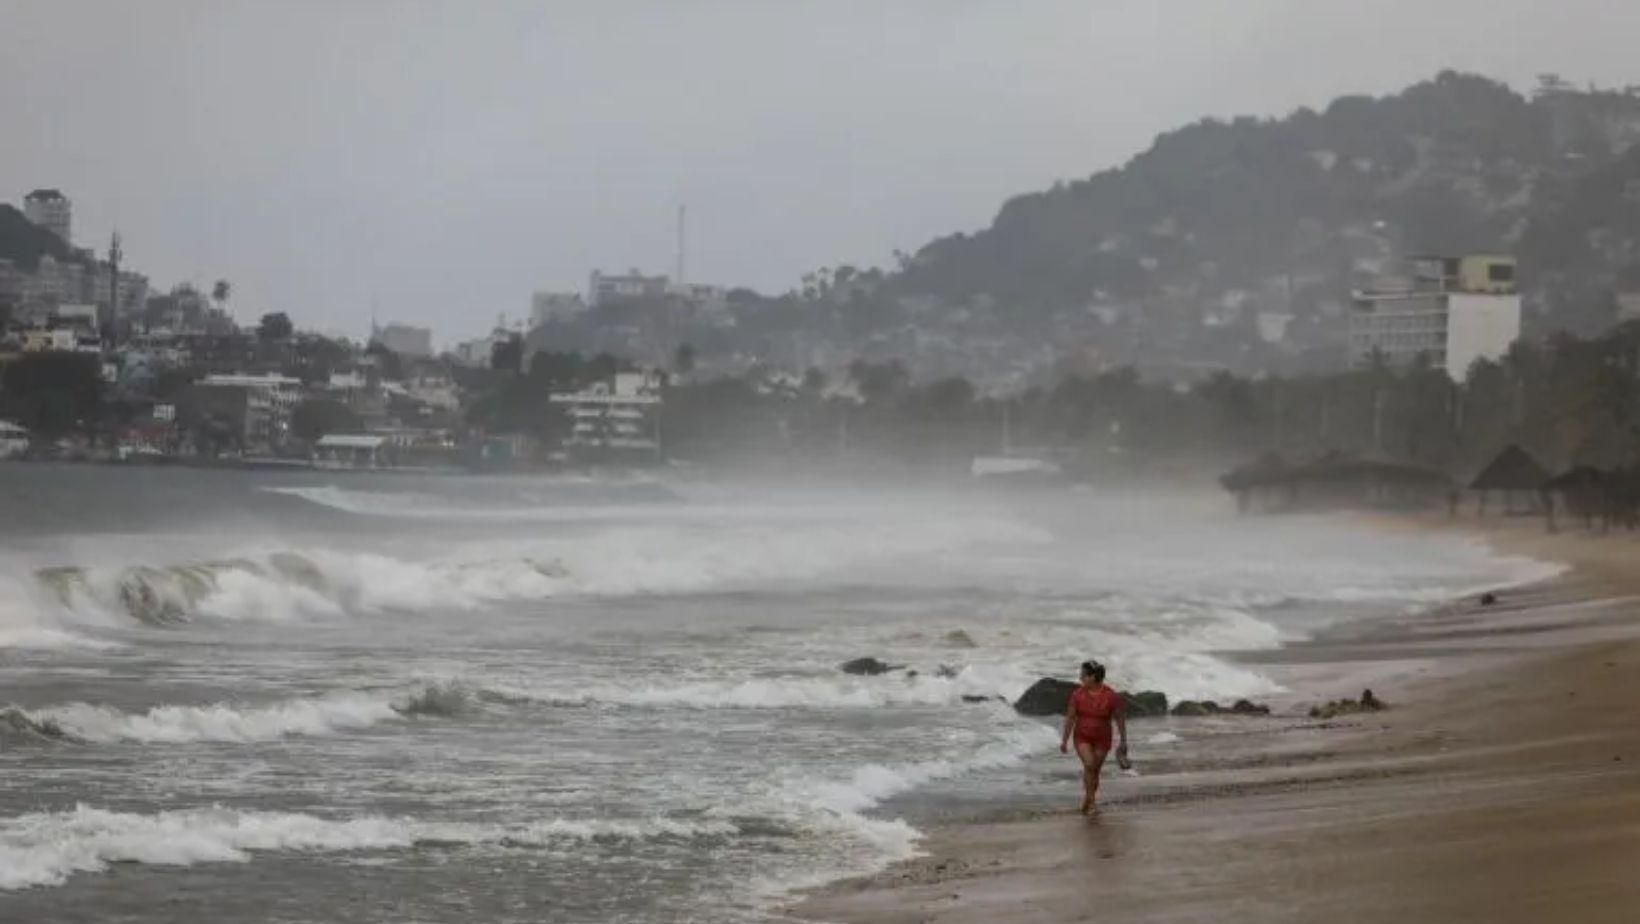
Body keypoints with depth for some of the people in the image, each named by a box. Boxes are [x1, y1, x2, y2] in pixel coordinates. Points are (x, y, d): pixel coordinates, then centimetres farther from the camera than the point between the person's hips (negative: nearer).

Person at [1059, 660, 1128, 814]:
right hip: (1082, 738, 0)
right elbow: (1070, 718, -3)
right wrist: (1064, 740, 0)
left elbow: (1120, 720, -5)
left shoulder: (1111, 696, -16)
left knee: (1095, 771, 7)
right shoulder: (1078, 694, -11)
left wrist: (1123, 742, -1)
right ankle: (1090, 799, -9)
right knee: (1089, 765, -21)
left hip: (1101, 739, 0)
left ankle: (1089, 801, 26)